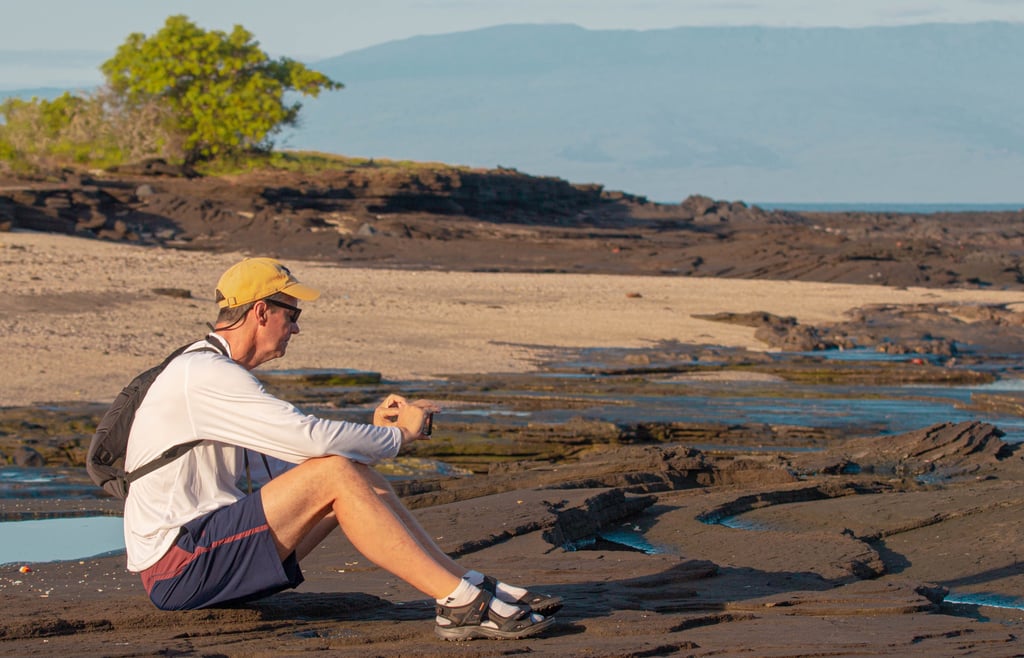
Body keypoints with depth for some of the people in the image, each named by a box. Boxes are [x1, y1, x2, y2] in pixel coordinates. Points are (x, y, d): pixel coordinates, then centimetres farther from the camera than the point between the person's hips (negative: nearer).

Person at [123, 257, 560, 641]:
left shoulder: (217, 372, 20)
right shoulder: (204, 374, -15)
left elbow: (297, 450, 20)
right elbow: (311, 439, -21)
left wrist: (374, 429, 7)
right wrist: (399, 435, -6)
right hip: (176, 569, -10)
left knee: (358, 476, 3)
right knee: (334, 475, -22)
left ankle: (470, 585, -2)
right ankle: (461, 603, -24)